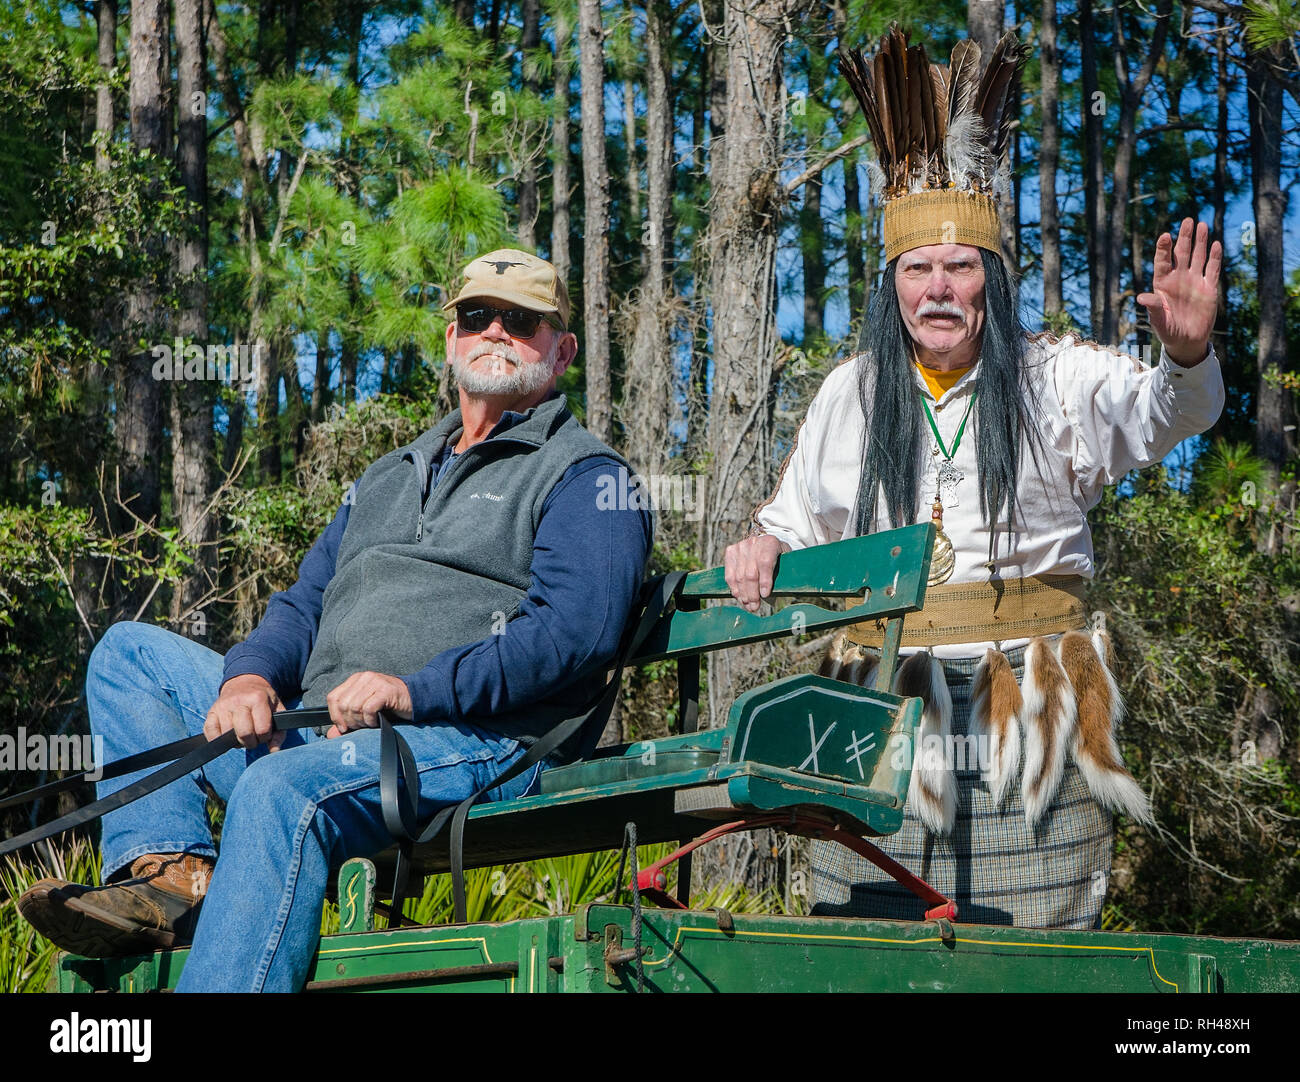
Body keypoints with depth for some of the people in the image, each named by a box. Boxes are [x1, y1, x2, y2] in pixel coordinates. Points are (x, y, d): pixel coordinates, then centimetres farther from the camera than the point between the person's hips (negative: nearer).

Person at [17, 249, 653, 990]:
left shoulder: (586, 476, 5)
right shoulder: (390, 477, 30)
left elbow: (578, 628, -12)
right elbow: (305, 604, 25)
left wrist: (417, 690, -22)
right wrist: (251, 676, 0)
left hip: (472, 743, -8)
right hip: (316, 736, 8)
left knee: (282, 785, -36)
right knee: (130, 652, 4)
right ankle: (169, 868, -18)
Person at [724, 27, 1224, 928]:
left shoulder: (1056, 379, 4)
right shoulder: (850, 395, 14)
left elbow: (1162, 414, -14)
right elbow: (796, 524, 26)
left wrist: (1187, 356, -36)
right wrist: (765, 549, 3)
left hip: (1031, 715, -2)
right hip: (886, 718, 2)